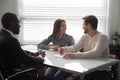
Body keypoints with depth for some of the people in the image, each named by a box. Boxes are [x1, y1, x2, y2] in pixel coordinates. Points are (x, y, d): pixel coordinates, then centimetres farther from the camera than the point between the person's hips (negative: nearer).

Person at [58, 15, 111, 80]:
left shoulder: (102, 37, -16)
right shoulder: (85, 37, 7)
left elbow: (95, 54, -31)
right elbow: (75, 48, 13)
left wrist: (75, 55, -39)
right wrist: (64, 49, -9)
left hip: (102, 71, -5)